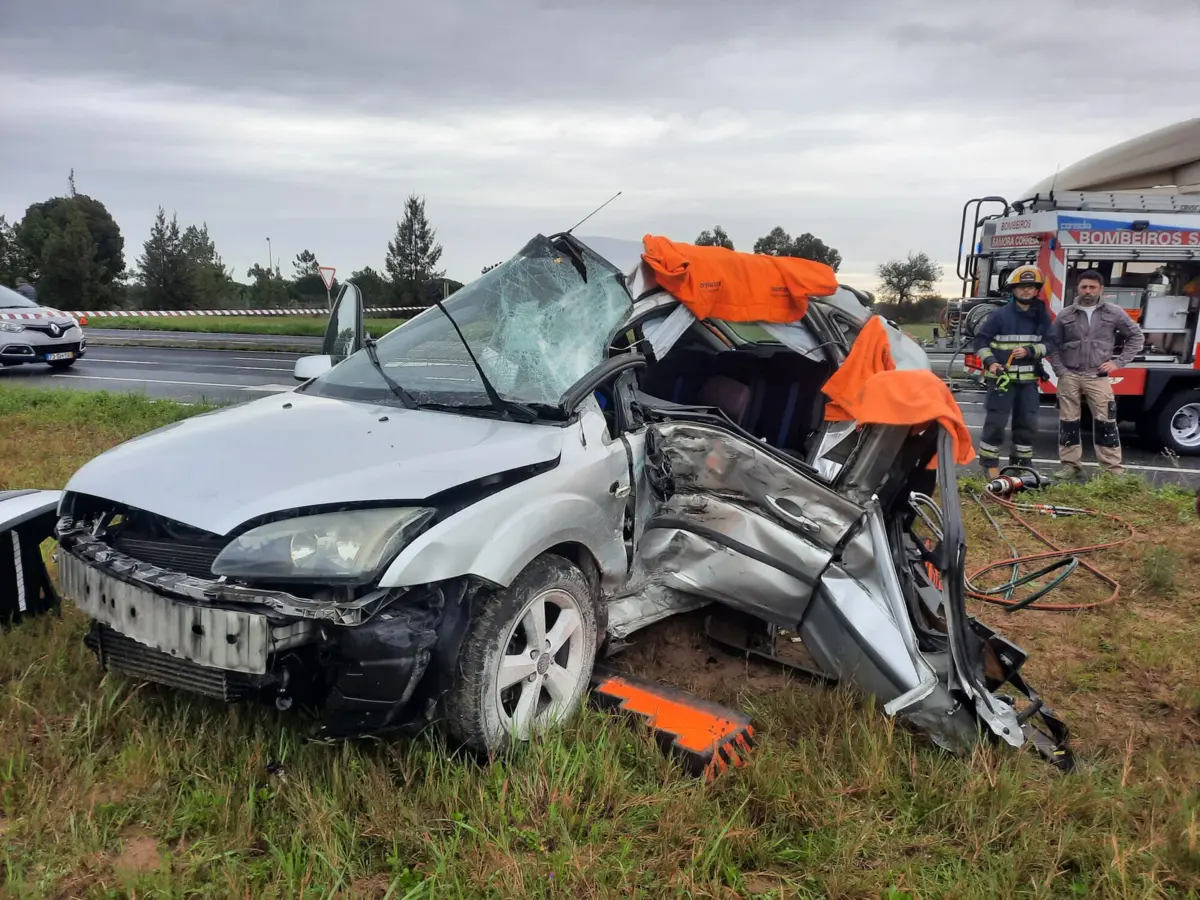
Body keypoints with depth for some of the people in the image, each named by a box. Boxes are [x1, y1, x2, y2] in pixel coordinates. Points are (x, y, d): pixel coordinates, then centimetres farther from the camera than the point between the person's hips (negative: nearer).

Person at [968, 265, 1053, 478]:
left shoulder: (1042, 316, 7)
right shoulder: (1000, 315, -6)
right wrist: (990, 362, -17)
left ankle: (1022, 462, 24)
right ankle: (989, 463, 6)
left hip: (1028, 379, 5)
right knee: (996, 420, -5)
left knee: (1028, 422, 10)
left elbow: (1048, 345, 6)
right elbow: (979, 341, -3)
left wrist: (1029, 351, -13)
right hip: (1002, 376, -4)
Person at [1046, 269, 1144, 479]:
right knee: (1068, 422, 5)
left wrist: (1118, 362, 1)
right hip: (1069, 377, 1)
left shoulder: (1114, 313, 3)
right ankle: (1070, 466, 14)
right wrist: (1060, 371, -3)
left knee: (1106, 422, -3)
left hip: (1098, 377, -1)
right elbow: (1053, 344, 8)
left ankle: (1113, 470, 1)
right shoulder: (1065, 315, 5)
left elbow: (1137, 337, 10)